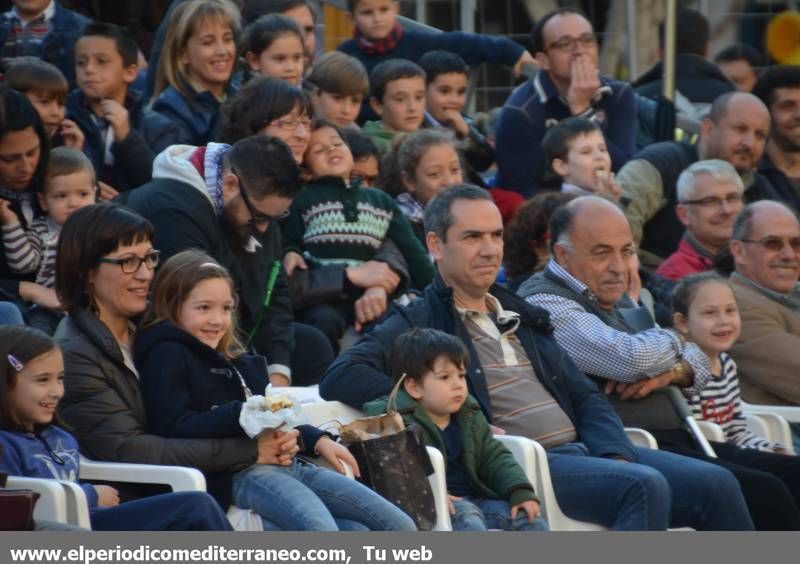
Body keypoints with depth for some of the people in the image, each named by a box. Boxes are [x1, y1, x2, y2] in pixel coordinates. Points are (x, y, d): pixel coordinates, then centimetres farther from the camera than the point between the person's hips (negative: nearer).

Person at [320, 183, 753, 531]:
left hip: (584, 447, 8)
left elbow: (586, 397, 23)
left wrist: (616, 455, 0)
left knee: (715, 484, -10)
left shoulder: (521, 315, 25)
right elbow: (340, 376, -13)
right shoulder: (421, 323, 3)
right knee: (644, 486, -31)